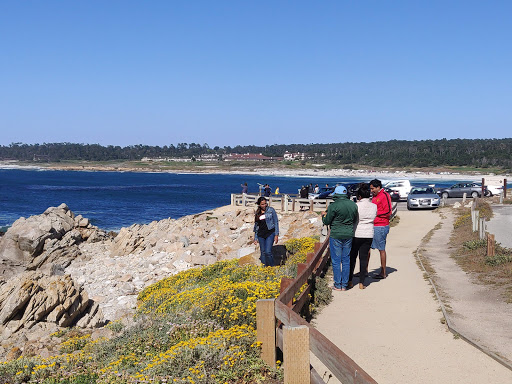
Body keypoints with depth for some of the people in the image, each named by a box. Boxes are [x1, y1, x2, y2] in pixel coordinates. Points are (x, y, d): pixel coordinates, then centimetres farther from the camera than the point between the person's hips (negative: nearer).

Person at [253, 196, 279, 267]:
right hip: (261, 234, 4)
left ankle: (271, 267, -3)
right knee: (263, 253, 5)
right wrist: (255, 238, 15)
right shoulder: (257, 213, 11)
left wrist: (276, 235, -5)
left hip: (270, 233, -4)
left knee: (268, 252, -16)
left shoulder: (271, 210, 1)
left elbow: (276, 222, 1)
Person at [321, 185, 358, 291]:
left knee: (336, 261, 4)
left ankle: (338, 285, 6)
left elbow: (327, 222, -7)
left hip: (336, 236, -5)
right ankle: (344, 285, 14)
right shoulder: (353, 205, 3)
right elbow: (355, 220, 13)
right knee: (346, 260, 11)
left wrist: (323, 215, 13)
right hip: (349, 235, 5)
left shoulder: (333, 206, -14)